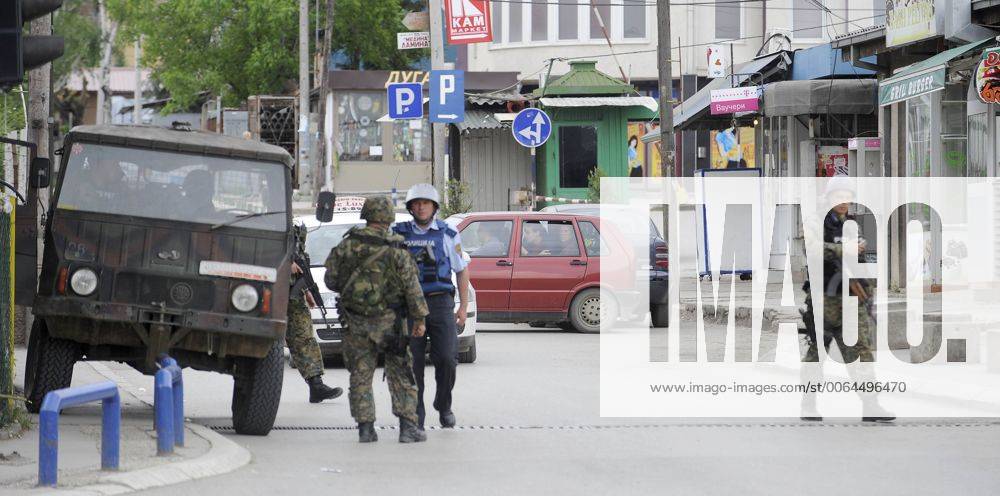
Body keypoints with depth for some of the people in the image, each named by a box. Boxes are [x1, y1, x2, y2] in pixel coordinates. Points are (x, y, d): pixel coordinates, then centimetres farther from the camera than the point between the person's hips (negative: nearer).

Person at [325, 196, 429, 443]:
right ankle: (407, 427, 1)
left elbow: (331, 280, 2)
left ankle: (365, 428, 4)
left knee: (360, 374, 9)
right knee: (400, 375, 6)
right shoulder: (396, 251, -9)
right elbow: (412, 288, -7)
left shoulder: (346, 246, -4)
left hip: (355, 321, 2)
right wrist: (419, 318, 2)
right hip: (388, 321, -2)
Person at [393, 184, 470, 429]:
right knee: (412, 362, -3)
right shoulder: (399, 234, 8)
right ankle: (415, 414, 3)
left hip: (441, 303, -1)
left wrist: (464, 307, 5)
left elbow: (461, 271, 11)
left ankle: (444, 406, 14)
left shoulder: (448, 235, 7)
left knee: (446, 358, -7)